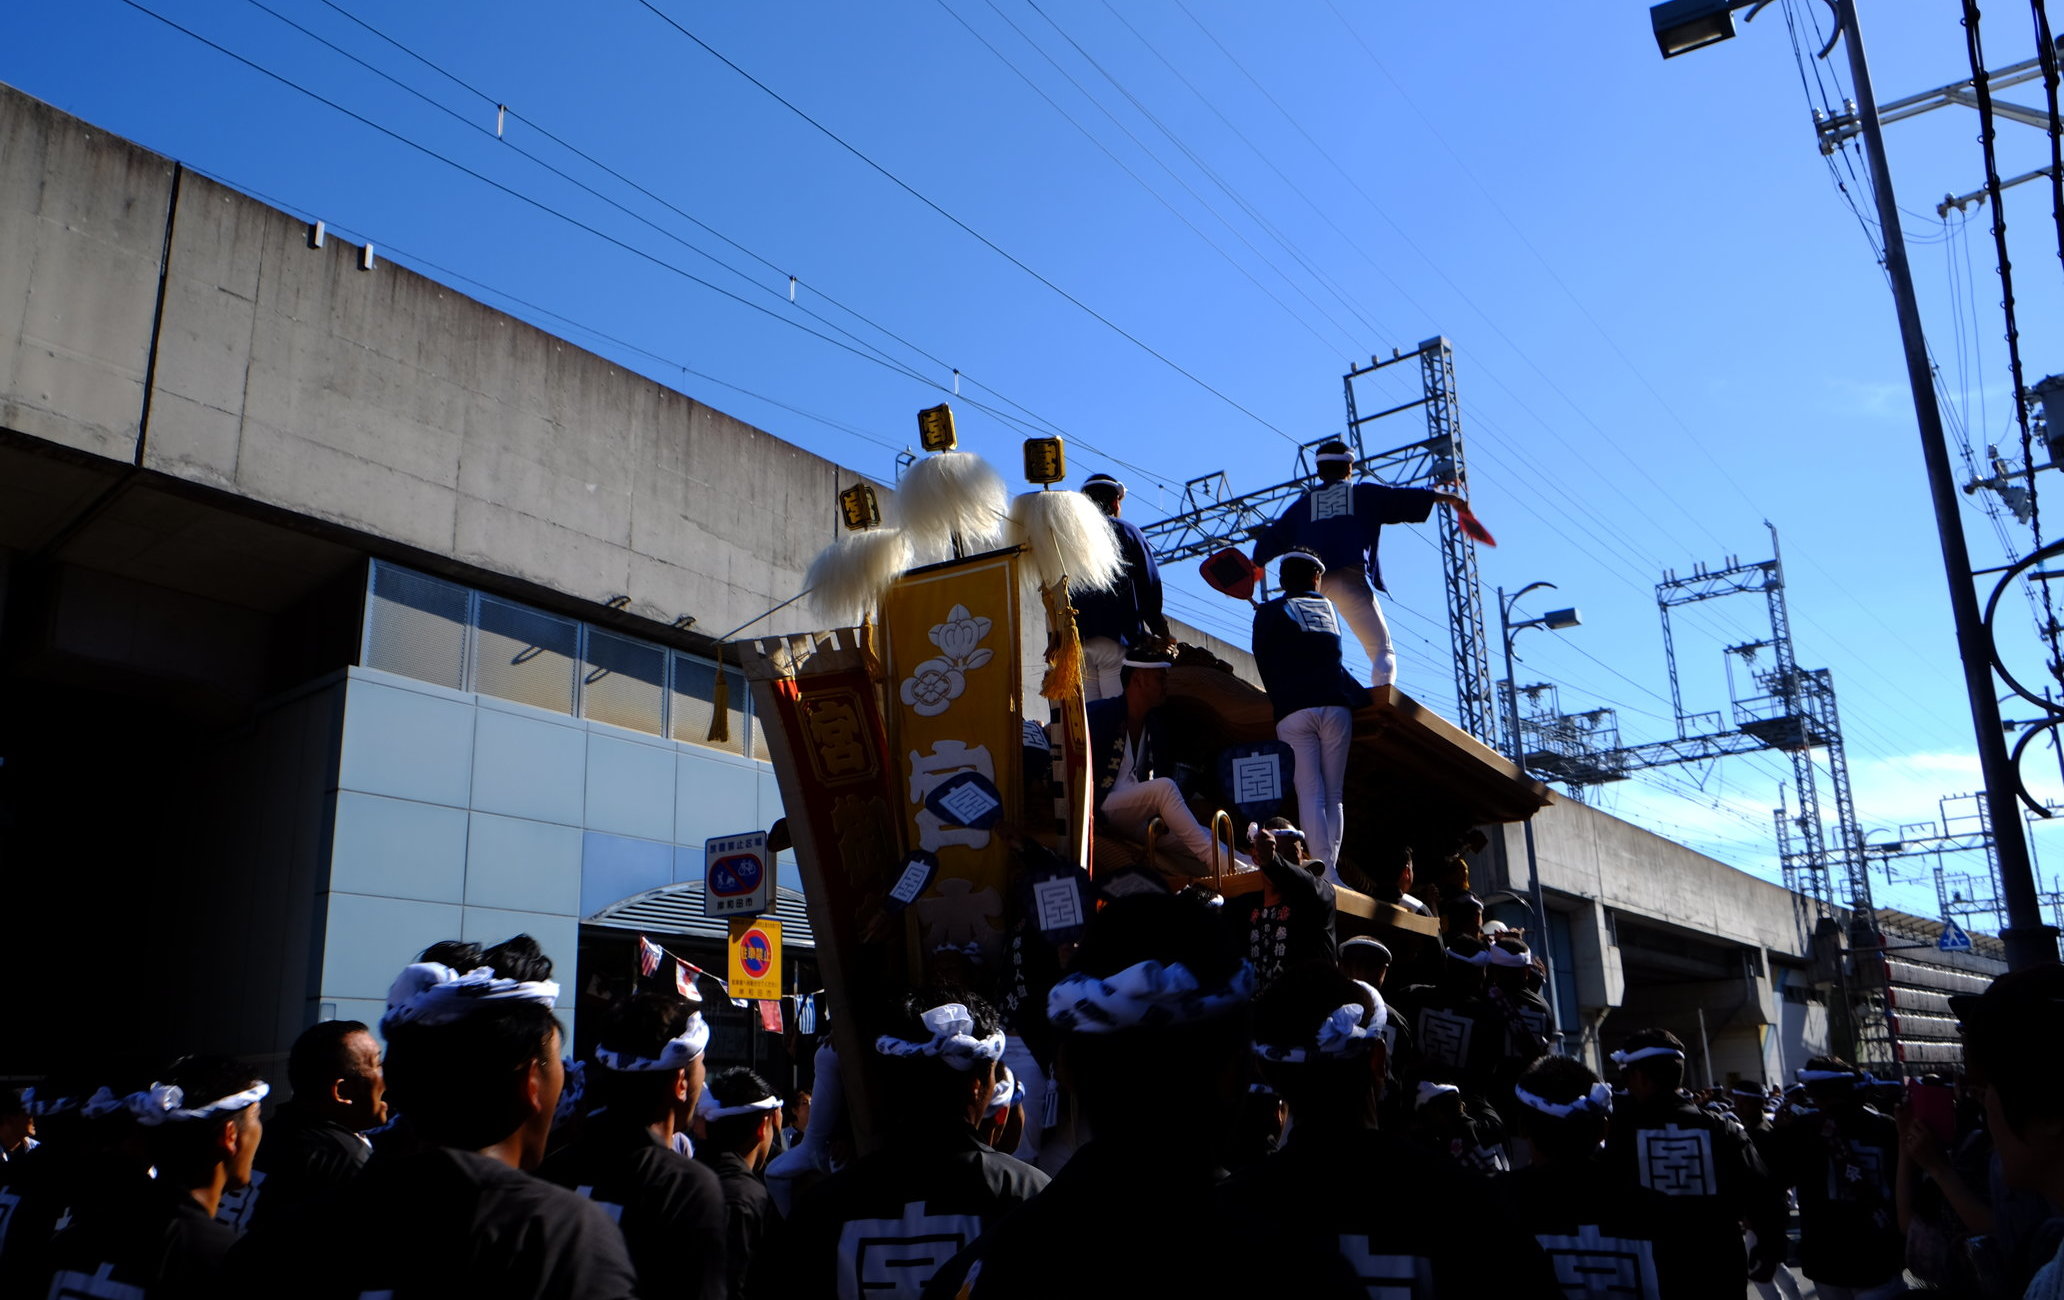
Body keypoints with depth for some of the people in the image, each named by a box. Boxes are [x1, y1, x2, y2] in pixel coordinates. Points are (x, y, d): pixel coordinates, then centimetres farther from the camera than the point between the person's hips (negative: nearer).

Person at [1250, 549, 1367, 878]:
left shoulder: (1269, 612, 8)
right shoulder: (1329, 608, 19)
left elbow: (1266, 665, 6)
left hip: (1294, 711, -3)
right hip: (1336, 706, 3)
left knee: (1310, 795, -6)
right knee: (1334, 796, 5)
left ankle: (1326, 873, -15)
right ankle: (1330, 870, -2)